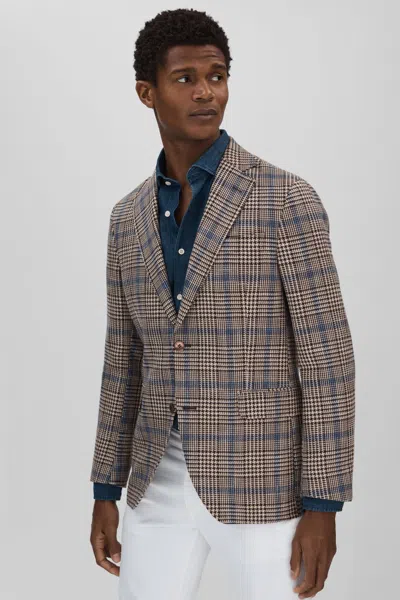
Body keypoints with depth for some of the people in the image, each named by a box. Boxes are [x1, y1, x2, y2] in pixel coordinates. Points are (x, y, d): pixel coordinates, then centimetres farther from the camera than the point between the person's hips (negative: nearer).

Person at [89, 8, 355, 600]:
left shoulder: (287, 199, -10)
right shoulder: (130, 217, 8)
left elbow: (327, 355, -12)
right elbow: (126, 359, 13)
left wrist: (323, 506, -15)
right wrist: (105, 492, 11)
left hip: (261, 486, -5)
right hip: (163, 485, 5)